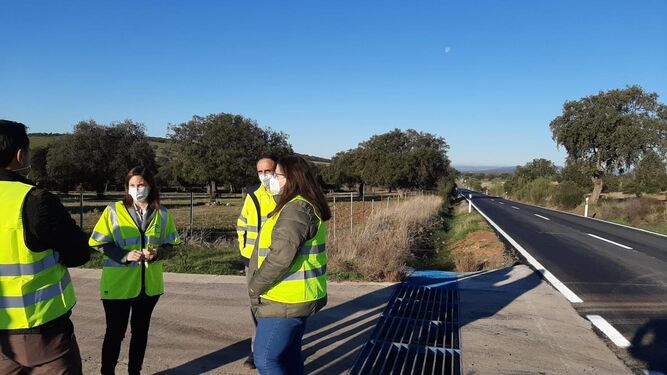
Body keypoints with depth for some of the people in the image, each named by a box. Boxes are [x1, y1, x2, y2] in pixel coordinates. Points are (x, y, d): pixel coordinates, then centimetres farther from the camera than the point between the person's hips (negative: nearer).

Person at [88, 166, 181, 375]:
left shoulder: (161, 214, 2)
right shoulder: (114, 210, -6)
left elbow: (172, 243, 7)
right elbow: (98, 242, -5)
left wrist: (157, 252, -14)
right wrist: (124, 255, -20)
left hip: (149, 284, 3)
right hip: (118, 284, -3)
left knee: (141, 329, 16)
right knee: (115, 332, 6)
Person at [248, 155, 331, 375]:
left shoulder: (296, 209, -21)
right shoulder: (302, 206, 13)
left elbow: (281, 257, -26)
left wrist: (255, 287, -14)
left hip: (285, 301, -10)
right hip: (297, 299, 10)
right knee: (289, 355, 20)